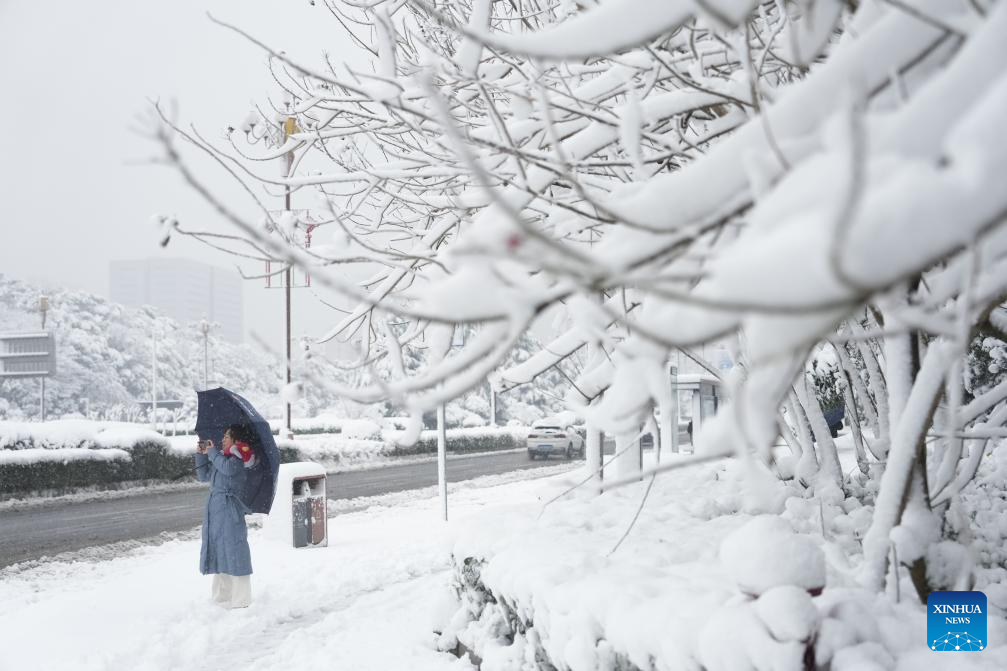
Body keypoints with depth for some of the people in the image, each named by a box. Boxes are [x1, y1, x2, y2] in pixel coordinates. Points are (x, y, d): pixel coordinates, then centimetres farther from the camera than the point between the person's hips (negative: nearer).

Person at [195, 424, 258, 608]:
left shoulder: (239, 458, -6)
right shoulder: (222, 457, 17)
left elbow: (228, 468, -28)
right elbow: (203, 476, 22)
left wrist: (212, 452, -13)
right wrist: (200, 455, 11)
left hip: (229, 508, -9)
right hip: (215, 508, 9)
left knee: (233, 551, -6)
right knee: (218, 550, 13)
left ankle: (241, 599, -1)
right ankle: (221, 595, 23)